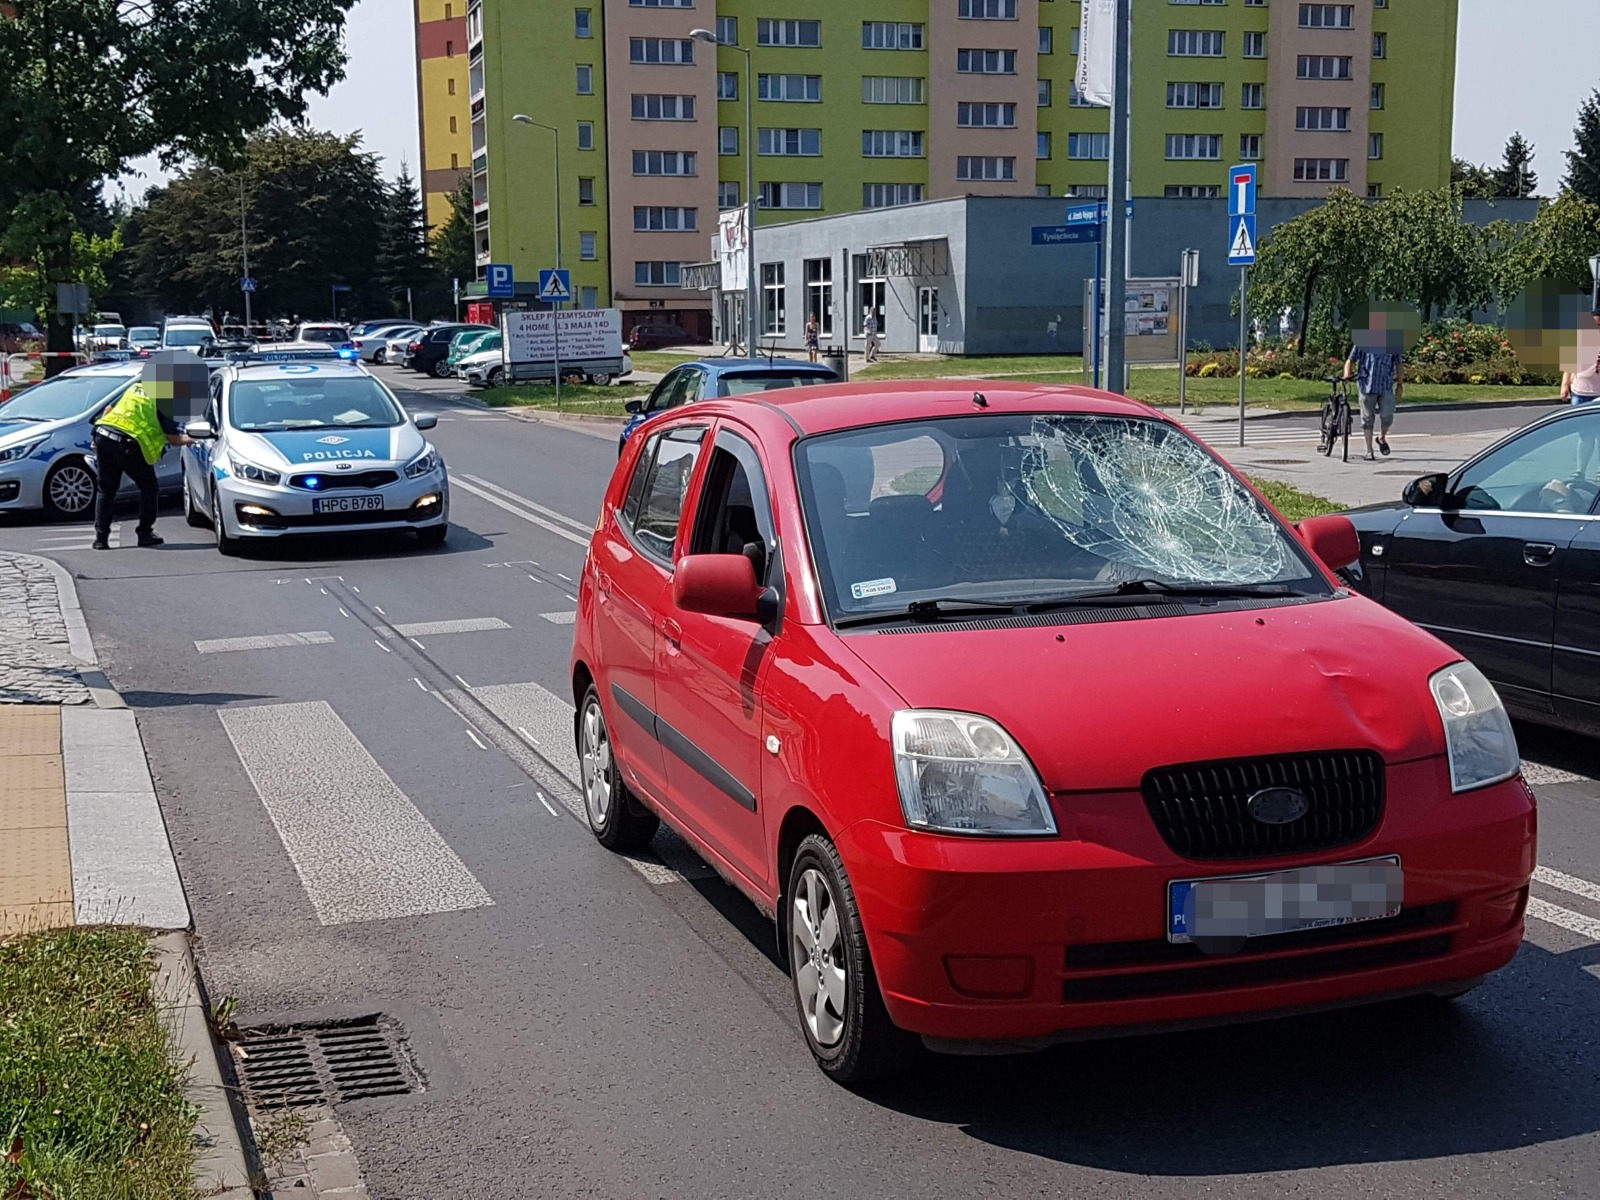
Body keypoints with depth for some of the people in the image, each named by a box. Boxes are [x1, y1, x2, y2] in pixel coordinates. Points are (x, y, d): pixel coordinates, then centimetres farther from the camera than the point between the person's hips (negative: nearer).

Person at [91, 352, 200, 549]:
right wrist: (189, 439, 24)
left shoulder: (136, 388, 23)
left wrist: (99, 439, 30)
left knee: (106, 490, 15)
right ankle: (145, 534, 11)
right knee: (148, 488, 13)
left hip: (103, 434, 6)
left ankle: (101, 538, 9)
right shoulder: (165, 399, 2)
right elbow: (173, 439, 3)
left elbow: (109, 409, 25)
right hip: (127, 443, -6)